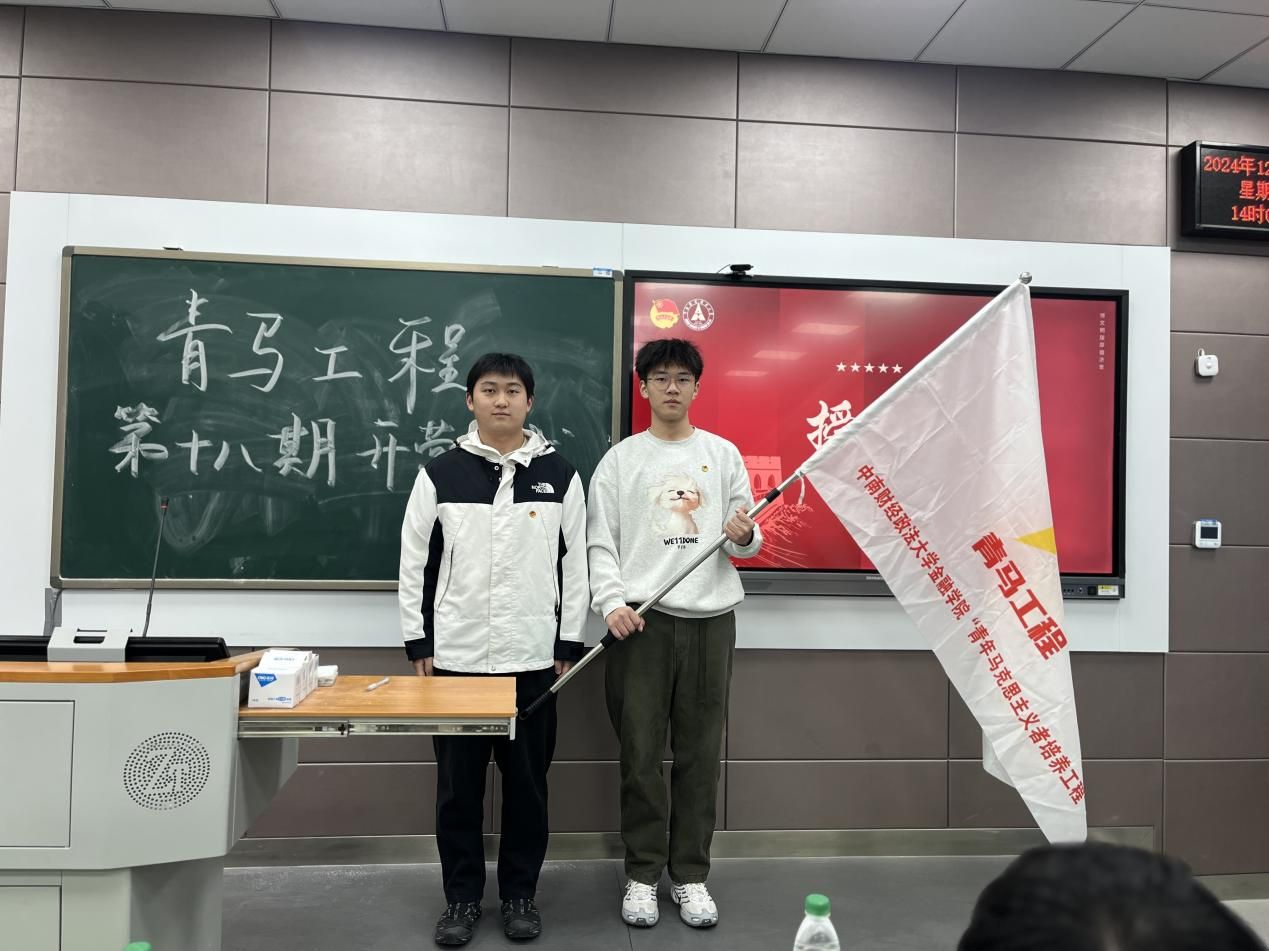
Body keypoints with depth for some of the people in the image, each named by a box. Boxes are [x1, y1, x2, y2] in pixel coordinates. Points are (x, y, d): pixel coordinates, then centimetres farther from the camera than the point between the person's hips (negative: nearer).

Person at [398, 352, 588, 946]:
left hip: (533, 658, 0)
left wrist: (567, 646, 0)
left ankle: (521, 893, 27)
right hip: (456, 657, 0)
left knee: (527, 781, 10)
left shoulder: (559, 475, 2)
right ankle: (462, 896, 26)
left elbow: (574, 565, 3)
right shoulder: (440, 474, 1)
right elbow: (416, 564, 4)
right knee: (458, 785, 9)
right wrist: (419, 644, 0)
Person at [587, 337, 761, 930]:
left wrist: (744, 536, -14)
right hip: (640, 620, -1)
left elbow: (746, 542, 9)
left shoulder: (724, 454, 10)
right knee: (641, 753, 4)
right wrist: (612, 602, -13)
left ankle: (691, 875, 20)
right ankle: (642, 875, 19)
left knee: (700, 754, 7)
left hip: (711, 618, 1)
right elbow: (599, 542, 1)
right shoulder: (620, 459, 6)